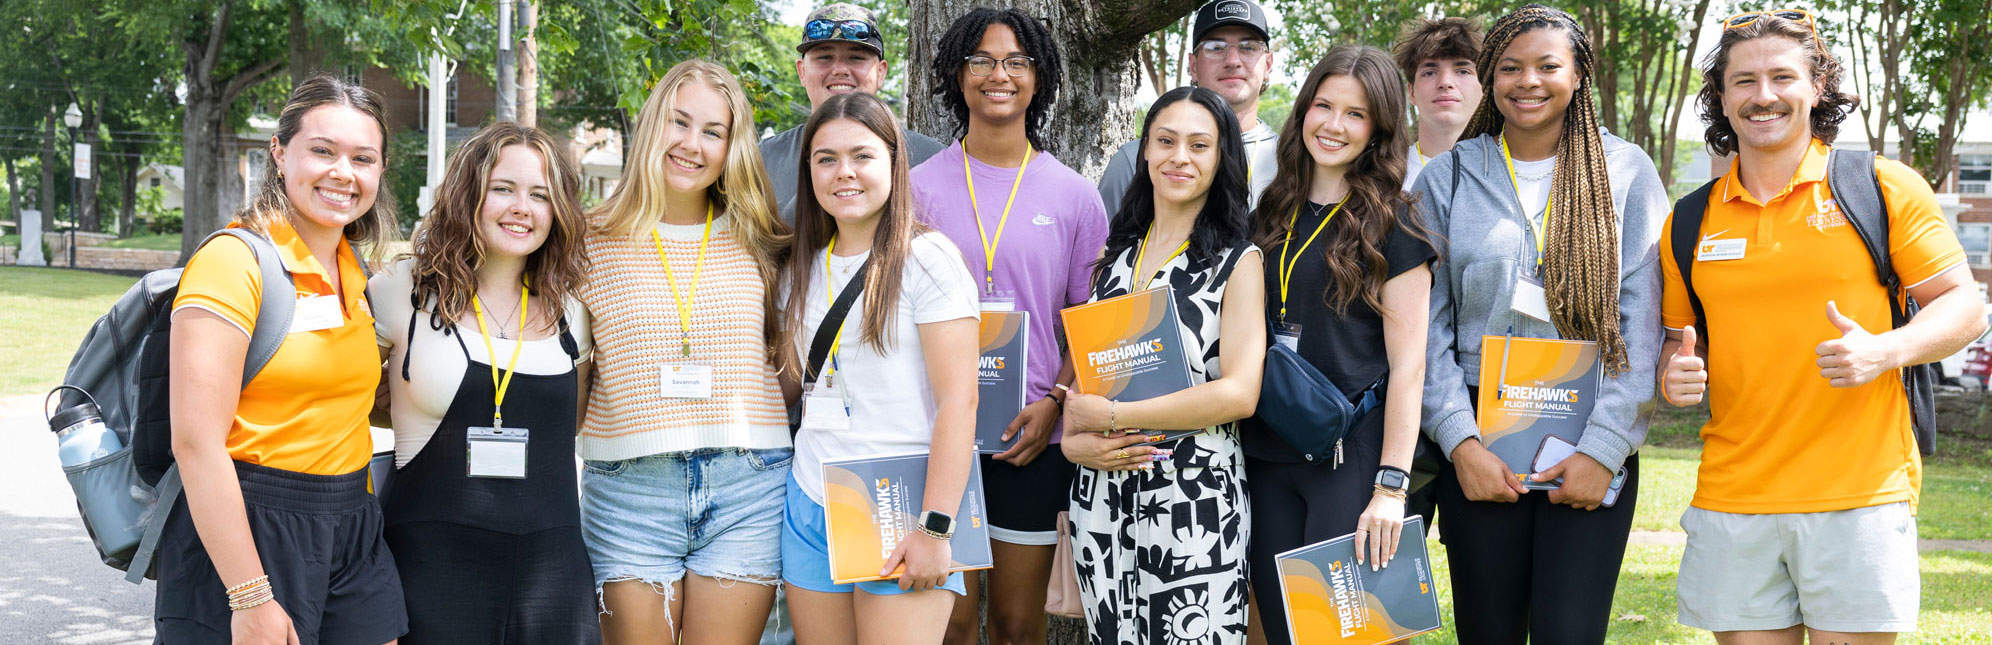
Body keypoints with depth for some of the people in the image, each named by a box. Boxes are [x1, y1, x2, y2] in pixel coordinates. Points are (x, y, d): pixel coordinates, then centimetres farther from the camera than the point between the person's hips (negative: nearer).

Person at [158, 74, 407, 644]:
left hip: (349, 531, 7)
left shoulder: (354, 275, 11)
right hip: (242, 531, -7)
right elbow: (196, 441, -18)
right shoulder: (234, 260, -12)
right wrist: (250, 598, -21)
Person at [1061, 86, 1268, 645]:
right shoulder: (1116, 254, 13)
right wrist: (1074, 441, -6)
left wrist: (1109, 416, -13)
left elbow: (1239, 393, -14)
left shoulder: (1237, 262, -3)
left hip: (1194, 497, -5)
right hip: (1102, 493, 5)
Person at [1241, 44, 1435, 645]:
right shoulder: (1270, 212, 11)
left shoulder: (1392, 225, -4)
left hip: (1352, 459, -5)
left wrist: (1391, 486, -15)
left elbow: (1407, 364, -8)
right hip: (1266, 457, 5)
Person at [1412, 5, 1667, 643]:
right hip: (1480, 448, 1)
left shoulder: (1626, 172, 5)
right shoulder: (1446, 178, 7)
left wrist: (1604, 447, -8)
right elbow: (1429, 330, 4)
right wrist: (1461, 442, -7)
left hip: (1591, 450, -1)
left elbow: (1642, 323, 0)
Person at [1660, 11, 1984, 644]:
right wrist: (1676, 372, -5)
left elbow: (1963, 307, 2)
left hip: (1859, 497, -2)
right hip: (1731, 504, 3)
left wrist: (1884, 350, -17)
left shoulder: (1884, 187, 1)